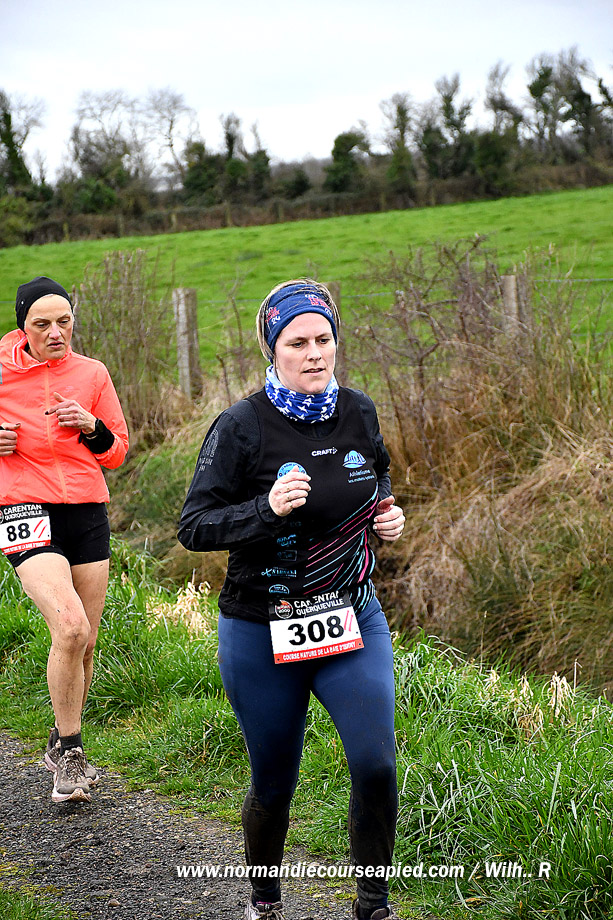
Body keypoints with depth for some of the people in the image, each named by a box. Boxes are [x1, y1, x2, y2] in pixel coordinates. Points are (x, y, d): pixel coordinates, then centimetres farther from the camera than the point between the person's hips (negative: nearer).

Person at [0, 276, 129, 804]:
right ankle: (69, 751, -3)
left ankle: (64, 749, 28)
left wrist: (91, 427, -8)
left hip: (88, 512, 4)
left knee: (85, 641, 7)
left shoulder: (92, 374, 6)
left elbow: (117, 452, 12)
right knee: (70, 628, -21)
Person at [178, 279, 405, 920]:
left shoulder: (359, 413, 1)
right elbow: (193, 526, -14)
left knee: (376, 765, -11)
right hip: (261, 632, -3)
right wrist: (267, 509, -28)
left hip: (353, 620, 3)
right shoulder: (242, 427, -13)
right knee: (273, 786, 8)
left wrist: (388, 518, 0)